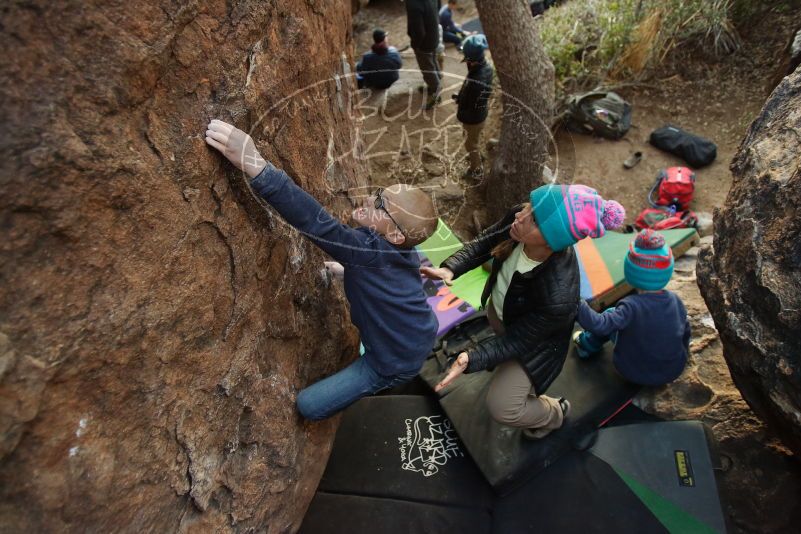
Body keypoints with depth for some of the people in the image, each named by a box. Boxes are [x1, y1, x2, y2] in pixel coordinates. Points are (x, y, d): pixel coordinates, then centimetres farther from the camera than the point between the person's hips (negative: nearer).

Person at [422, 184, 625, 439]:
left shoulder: (557, 297, -46)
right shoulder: (519, 217, -34)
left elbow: (516, 341, -30)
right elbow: (483, 243, -15)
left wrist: (470, 360, -42)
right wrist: (449, 269, -32)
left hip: (533, 339, -5)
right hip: (499, 308, 6)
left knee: (502, 408, 3)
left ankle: (553, 413, 37)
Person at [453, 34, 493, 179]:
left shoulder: (474, 81, -41)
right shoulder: (487, 67, -13)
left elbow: (464, 103, -28)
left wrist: (457, 97, -8)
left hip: (472, 117, -8)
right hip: (481, 112, 8)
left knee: (470, 143, 17)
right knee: (475, 138, 34)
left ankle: (477, 170, 37)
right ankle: (476, 155, 61)